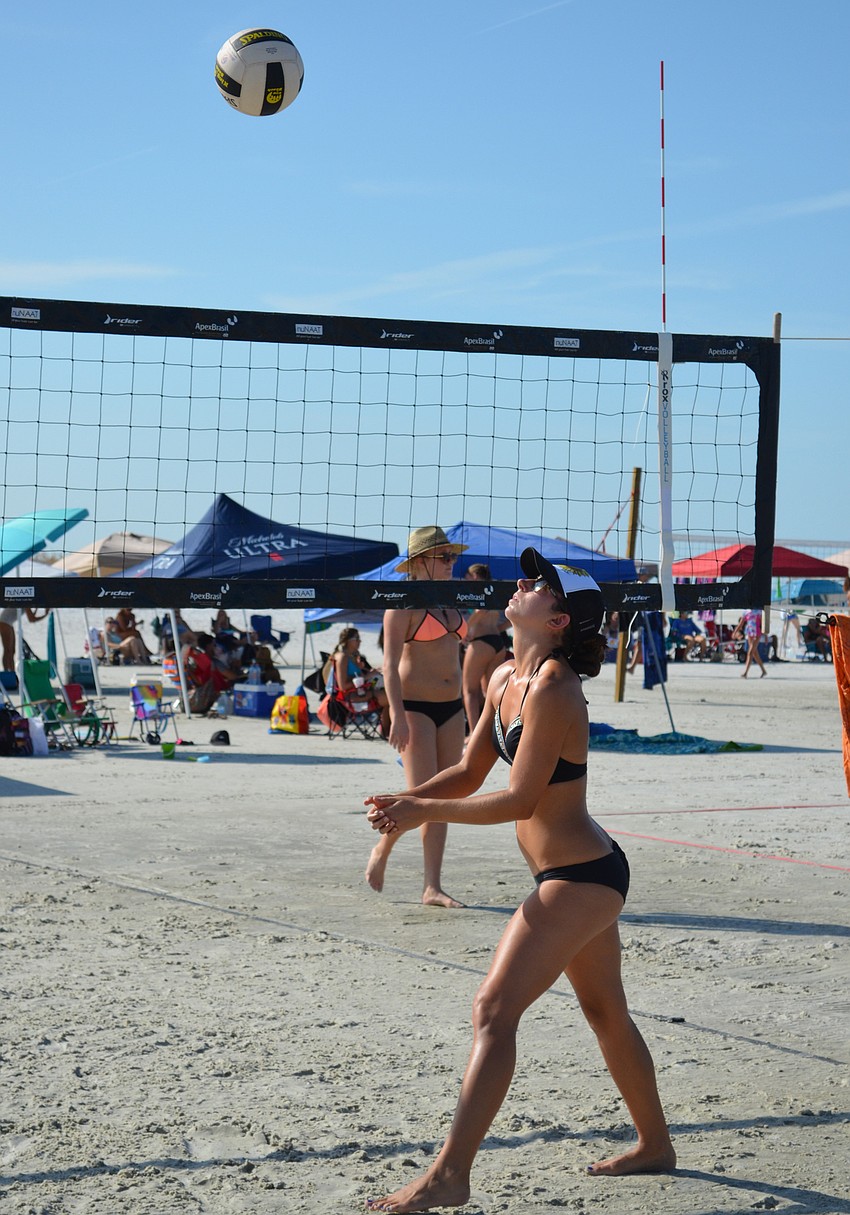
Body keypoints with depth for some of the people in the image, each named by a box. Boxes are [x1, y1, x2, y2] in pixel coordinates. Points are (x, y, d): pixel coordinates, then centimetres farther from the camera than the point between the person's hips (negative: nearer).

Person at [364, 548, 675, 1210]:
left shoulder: (552, 688, -22)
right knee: (607, 1011, 22)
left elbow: (520, 799, -23)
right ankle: (654, 1143, 39)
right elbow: (469, 772, 12)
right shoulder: (505, 678, 6)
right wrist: (405, 801, -5)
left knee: (494, 1011, -12)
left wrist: (425, 812, -19)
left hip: (578, 876, -10)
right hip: (588, 872, 10)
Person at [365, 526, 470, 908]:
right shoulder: (404, 604, -7)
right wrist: (397, 715, -22)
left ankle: (432, 887, 6)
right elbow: (390, 664, -13)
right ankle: (381, 851, 15)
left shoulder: (449, 602, 14)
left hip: (451, 707, 7)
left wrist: (470, 714, 19)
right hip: (414, 706, -7)